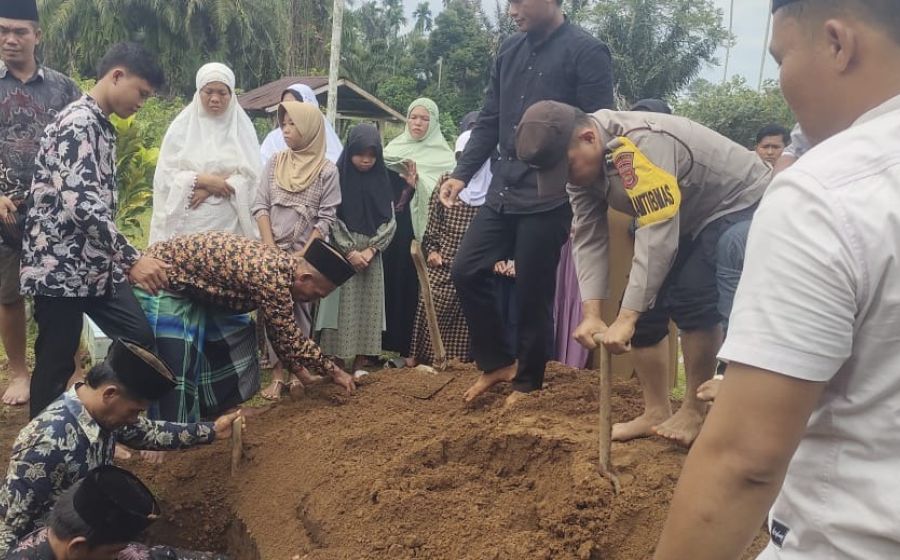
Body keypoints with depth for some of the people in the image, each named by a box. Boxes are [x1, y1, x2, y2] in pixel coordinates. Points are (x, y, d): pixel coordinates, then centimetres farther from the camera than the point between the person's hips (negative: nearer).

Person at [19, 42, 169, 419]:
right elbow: (80, 204, -27)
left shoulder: (102, 127, 14)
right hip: (60, 267, -9)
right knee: (56, 366, 1)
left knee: (139, 339, 9)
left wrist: (124, 259, 23)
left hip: (96, 264, 9)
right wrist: (133, 259, -29)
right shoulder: (77, 123, -16)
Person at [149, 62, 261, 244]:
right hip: (188, 221, 0)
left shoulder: (242, 127, 6)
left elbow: (251, 176, -1)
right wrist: (204, 180, -13)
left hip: (230, 222, 0)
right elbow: (165, 175, 0)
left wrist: (210, 189, -11)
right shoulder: (181, 126, 4)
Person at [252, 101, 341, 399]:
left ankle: (298, 366, 11)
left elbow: (325, 218, -5)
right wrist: (270, 247, -7)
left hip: (304, 253, -3)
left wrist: (303, 254, -11)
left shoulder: (327, 171, -3)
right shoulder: (275, 162, 6)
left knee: (300, 308, 1)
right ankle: (278, 372, 3)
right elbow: (260, 206, 4)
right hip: (273, 250, 3)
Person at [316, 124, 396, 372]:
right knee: (342, 308, -4)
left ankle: (360, 363, 11)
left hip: (372, 255, 3)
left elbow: (390, 221, 4)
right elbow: (332, 219, -7)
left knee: (367, 308, 4)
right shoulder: (338, 177, -2)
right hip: (342, 254, -3)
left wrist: (371, 249, -9)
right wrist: (350, 250, -13)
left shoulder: (381, 180, 7)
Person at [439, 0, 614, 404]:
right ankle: (497, 361, 22)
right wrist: (462, 174, 7)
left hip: (548, 198, -7)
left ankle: (528, 381, 21)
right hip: (503, 192, 7)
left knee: (533, 293, 2)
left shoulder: (587, 52, -7)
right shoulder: (509, 51, 13)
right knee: (466, 271, 5)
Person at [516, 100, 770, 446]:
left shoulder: (642, 144, -37)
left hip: (739, 203, -8)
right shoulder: (582, 159, -9)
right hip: (687, 220, 9)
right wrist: (591, 314, -19)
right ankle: (656, 413, 10)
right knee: (643, 302, 0)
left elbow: (658, 238, -38)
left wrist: (625, 319, -37)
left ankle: (695, 411, -6)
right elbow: (588, 240, -10)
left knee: (692, 298, -25)